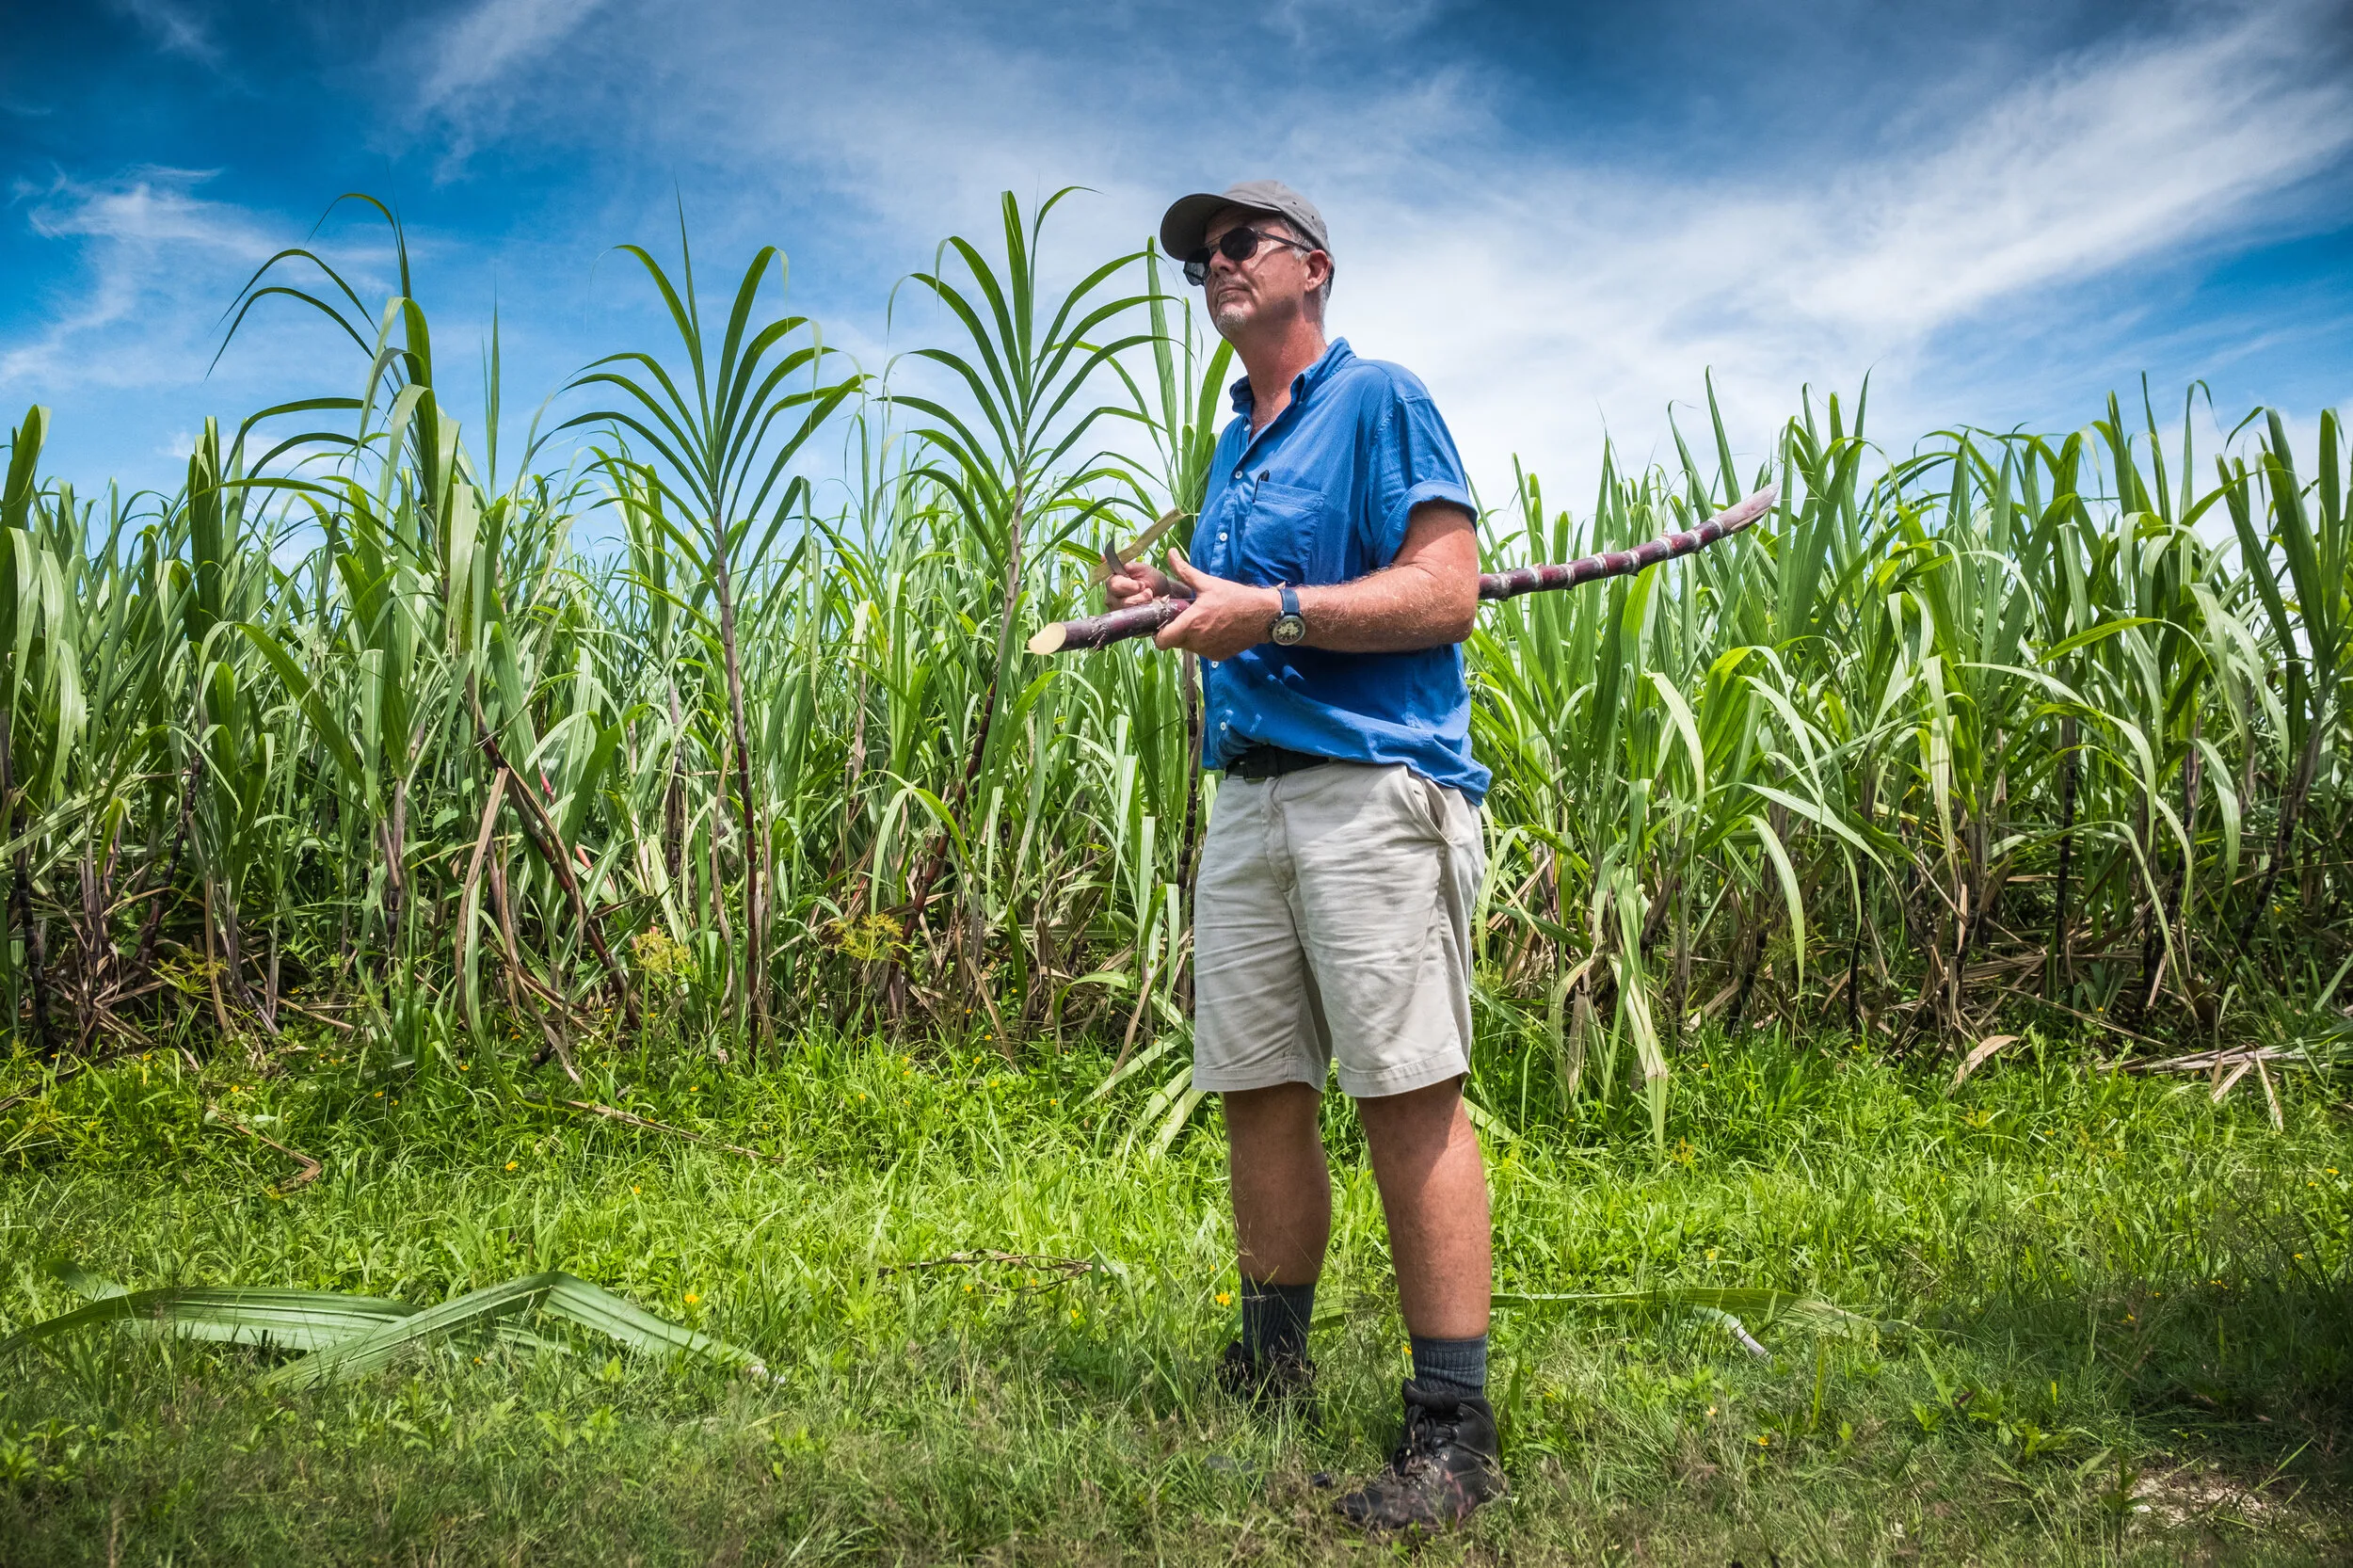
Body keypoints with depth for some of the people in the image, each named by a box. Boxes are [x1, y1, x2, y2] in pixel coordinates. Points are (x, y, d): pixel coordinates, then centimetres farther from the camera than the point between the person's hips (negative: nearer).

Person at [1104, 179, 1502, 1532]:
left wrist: (1268, 614, -15)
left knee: (1409, 1098, -9)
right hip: (1246, 797, 8)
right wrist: (1179, 606, 12)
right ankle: (1271, 1372, 23)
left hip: (1373, 785, -8)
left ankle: (1455, 1431, -1)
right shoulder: (1234, 445, 24)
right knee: (1259, 1093, 10)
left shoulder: (1378, 399, 0)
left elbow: (1447, 592, -12)